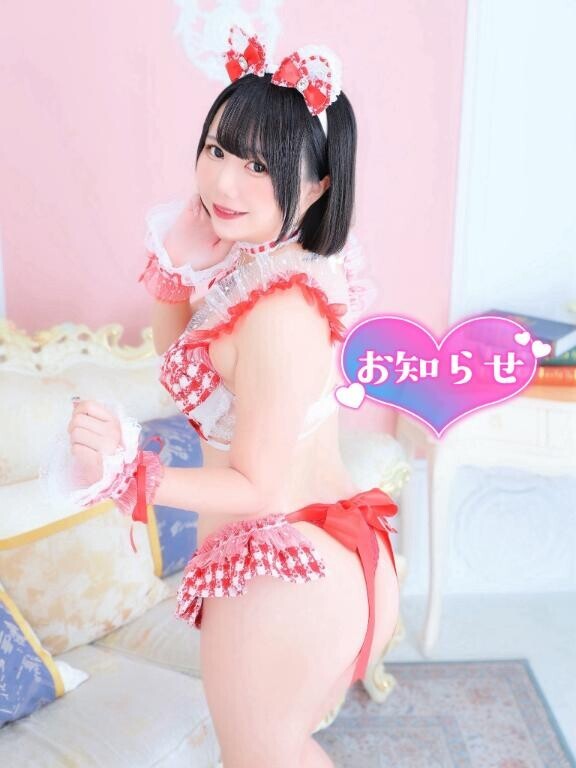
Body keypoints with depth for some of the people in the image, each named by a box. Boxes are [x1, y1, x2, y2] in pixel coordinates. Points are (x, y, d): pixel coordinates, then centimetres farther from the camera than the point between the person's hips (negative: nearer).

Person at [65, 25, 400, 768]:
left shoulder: (279, 309, -27)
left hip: (276, 577, -9)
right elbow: (179, 356, 14)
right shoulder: (250, 263, 2)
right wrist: (173, 261, 1)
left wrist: (128, 474, -31)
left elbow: (258, 487, -21)